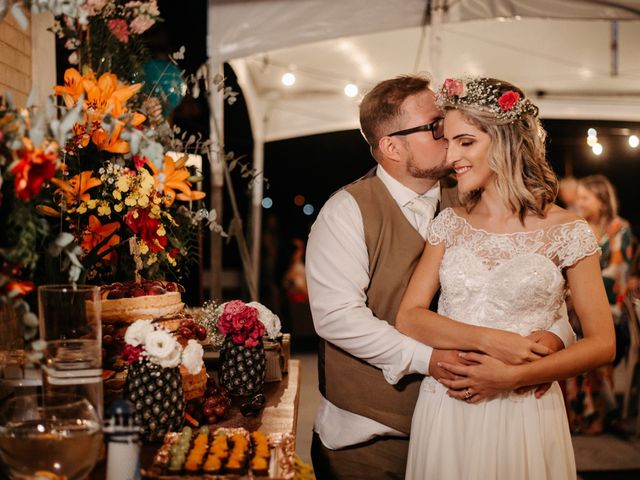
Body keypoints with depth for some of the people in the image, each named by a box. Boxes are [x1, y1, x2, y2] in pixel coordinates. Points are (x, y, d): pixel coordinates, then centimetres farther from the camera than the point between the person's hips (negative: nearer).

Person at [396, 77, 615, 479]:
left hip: (525, 414, -3)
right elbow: (408, 318, -3)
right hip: (445, 411, 3)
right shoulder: (450, 224, 5)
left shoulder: (566, 231, -4)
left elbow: (602, 343, -6)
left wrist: (511, 376, -16)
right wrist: (488, 340, -17)